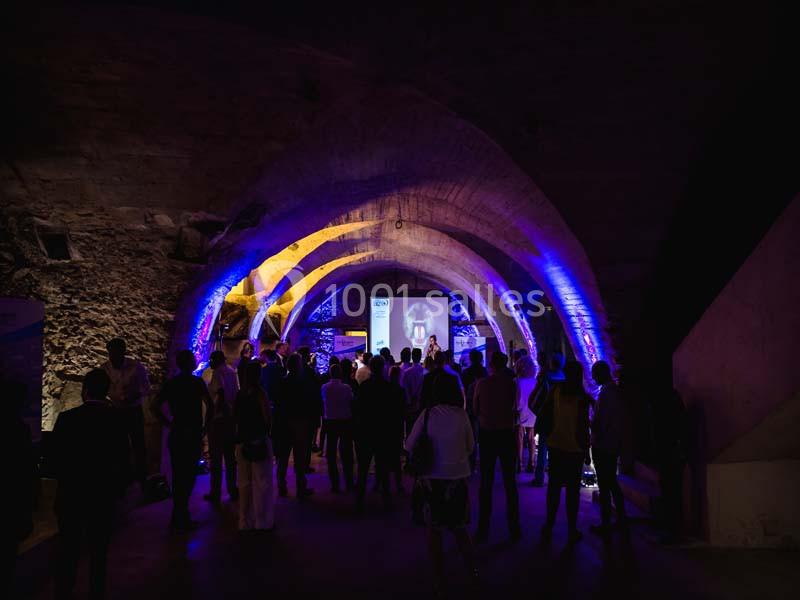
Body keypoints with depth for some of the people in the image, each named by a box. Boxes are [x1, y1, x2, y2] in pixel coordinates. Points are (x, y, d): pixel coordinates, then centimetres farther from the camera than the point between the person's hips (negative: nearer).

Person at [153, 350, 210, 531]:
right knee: (188, 476, 1)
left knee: (178, 475, 15)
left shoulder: (170, 383, 5)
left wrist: (169, 424, 5)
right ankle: (180, 519, 2)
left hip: (176, 434, 6)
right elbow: (210, 406, -14)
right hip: (193, 435, -5)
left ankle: (179, 516, 25)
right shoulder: (197, 382, -9)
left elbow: (157, 407, 0)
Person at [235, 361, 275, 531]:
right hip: (259, 441, -6)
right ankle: (262, 521, 10)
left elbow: (235, 417, 8)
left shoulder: (240, 394, 2)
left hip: (243, 441, 6)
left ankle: (245, 521, 22)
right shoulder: (260, 393, -13)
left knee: (244, 482, 14)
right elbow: (268, 418, -18)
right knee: (261, 482, 4)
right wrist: (267, 429, 1)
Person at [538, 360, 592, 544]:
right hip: (575, 448, -2)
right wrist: (586, 450, -2)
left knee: (554, 486, 12)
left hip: (555, 445, 3)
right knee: (573, 489, 6)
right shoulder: (583, 397, -11)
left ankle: (548, 527, 17)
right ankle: (572, 531, 13)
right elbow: (583, 427, -11)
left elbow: (543, 413, -4)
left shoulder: (556, 389, -4)